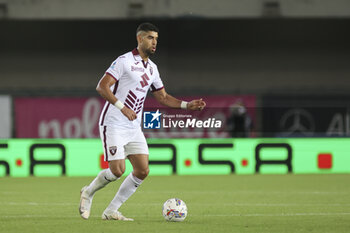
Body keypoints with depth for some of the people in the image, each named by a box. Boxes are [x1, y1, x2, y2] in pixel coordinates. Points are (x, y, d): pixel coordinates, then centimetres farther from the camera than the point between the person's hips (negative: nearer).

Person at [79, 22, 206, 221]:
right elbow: (102, 87, -18)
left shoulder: (152, 68, 13)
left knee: (142, 171, -3)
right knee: (117, 170, -14)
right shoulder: (125, 61, -11)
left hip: (134, 128, 8)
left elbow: (163, 97, 21)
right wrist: (122, 107, -29)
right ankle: (88, 193, 15)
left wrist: (187, 105, 8)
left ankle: (111, 211, 6)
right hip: (114, 125, -7)